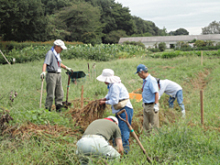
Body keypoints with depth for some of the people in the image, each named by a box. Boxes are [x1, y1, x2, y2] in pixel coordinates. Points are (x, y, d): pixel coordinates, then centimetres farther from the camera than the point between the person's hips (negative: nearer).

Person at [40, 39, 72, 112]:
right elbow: (45, 63, -25)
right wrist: (43, 72, -40)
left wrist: (67, 68, 41)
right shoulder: (50, 53, -11)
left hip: (58, 75, 9)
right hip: (52, 75, -9)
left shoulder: (58, 54, 17)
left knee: (60, 93, 12)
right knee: (50, 94, -7)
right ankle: (47, 109, -1)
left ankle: (59, 108, 21)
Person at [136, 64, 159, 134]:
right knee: (146, 124, 13)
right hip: (146, 105, 9)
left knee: (154, 124, -1)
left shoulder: (151, 80, -18)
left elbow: (156, 93, -22)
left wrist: (156, 105, -24)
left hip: (152, 106, -9)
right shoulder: (145, 80, 11)